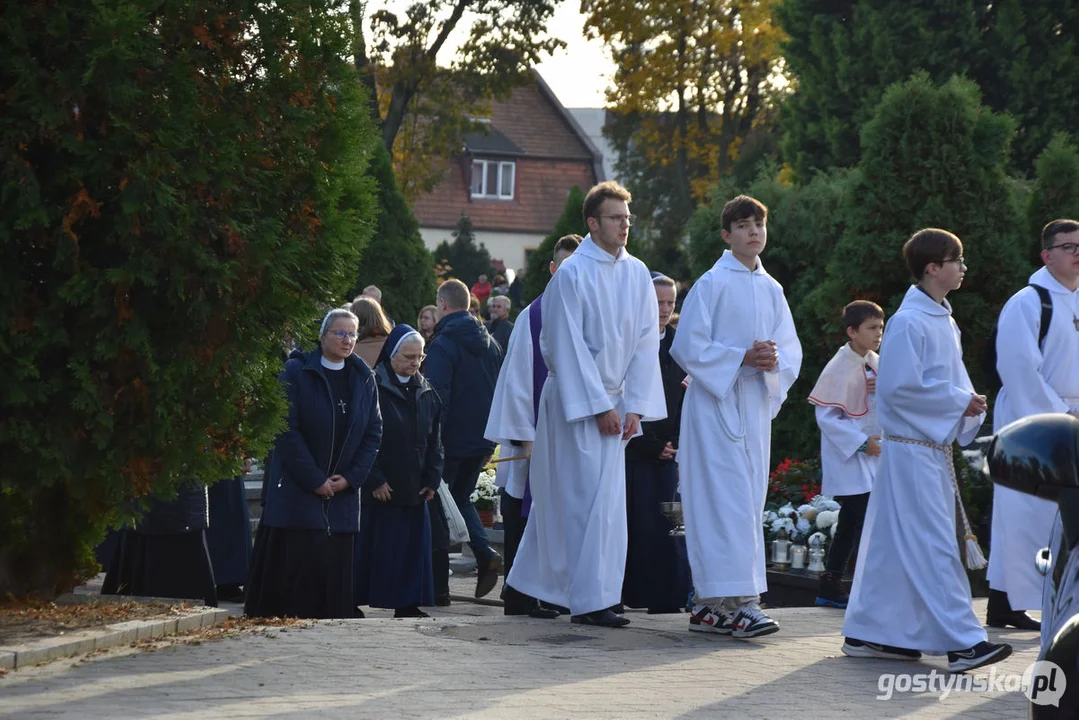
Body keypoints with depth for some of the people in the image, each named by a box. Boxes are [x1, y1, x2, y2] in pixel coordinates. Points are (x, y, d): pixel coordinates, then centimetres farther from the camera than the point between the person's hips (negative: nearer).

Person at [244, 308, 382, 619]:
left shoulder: (363, 379, 8)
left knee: (336, 564, 1)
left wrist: (350, 478, -4)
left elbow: (374, 432, 8)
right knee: (298, 559, -10)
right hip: (296, 487, -4)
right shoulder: (297, 372, -6)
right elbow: (286, 431, -10)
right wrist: (314, 480, -13)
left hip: (343, 492, 4)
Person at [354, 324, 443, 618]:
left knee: (413, 547, 6)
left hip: (414, 490, 6)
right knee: (373, 548, -3)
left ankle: (407, 604, 12)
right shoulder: (374, 387, -9)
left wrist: (432, 478, 6)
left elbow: (434, 440, 15)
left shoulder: (426, 393, 11)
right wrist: (374, 480, -14)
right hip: (378, 490, -6)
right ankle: (358, 603, 3)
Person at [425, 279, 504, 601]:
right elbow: (501, 392, 13)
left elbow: (437, 399, -18)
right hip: (481, 441, 6)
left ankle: (438, 584, 3)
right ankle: (485, 553, -2)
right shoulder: (490, 343, 9)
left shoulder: (443, 345, -13)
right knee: (462, 498, 22)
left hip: (451, 441, -6)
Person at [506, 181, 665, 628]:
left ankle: (533, 583, 24)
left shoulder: (637, 274, 7)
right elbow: (569, 347, -13)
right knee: (591, 499, -9)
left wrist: (634, 406, -2)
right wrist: (600, 406, -15)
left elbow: (645, 343, 6)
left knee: (566, 498, 12)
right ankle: (591, 600, -7)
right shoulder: (572, 274, -11)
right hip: (576, 401, -6)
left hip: (614, 400, 6)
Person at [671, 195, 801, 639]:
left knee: (746, 500, 5)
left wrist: (774, 360, -8)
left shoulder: (771, 290, 14)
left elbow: (792, 350, 15)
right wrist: (742, 357, -16)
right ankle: (737, 599, -16)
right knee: (728, 500, -13)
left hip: (755, 406, 7)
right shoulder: (712, 284, -5)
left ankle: (710, 604, 10)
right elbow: (687, 347, -9)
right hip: (716, 402, -7)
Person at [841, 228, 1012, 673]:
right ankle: (961, 640, -13)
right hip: (911, 447, -9)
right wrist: (958, 401, -15)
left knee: (895, 544, 12)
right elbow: (898, 387, -20)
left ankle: (868, 634, 19)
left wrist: (969, 405, 1)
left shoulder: (944, 322, 14)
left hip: (936, 445, 9)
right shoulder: (909, 323, -14)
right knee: (932, 544, -10)